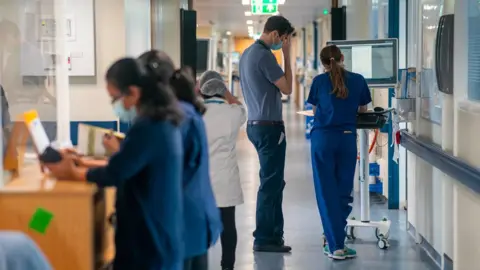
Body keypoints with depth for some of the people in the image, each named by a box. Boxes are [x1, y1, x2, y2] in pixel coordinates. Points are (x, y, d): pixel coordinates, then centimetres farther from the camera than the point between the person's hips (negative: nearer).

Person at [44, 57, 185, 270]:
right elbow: (127, 165, 15)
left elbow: (114, 175, -20)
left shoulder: (147, 128, -21)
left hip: (147, 239, -9)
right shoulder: (163, 122, 9)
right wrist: (85, 164, 9)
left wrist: (73, 173, -5)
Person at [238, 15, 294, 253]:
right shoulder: (264, 55, -17)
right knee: (270, 183, -4)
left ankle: (274, 233, 20)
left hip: (255, 124, 10)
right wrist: (287, 55, -8)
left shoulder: (247, 53, 13)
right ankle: (264, 239, 1)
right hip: (268, 126, -10)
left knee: (274, 182, 15)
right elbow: (287, 88, -11)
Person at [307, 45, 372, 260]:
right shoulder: (358, 80, 5)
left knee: (326, 191, 2)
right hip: (347, 139, 1)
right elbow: (363, 110, 17)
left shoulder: (319, 81, 3)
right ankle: (335, 238, 15)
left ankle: (335, 245, -2)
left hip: (322, 138, -1)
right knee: (343, 191, 11)